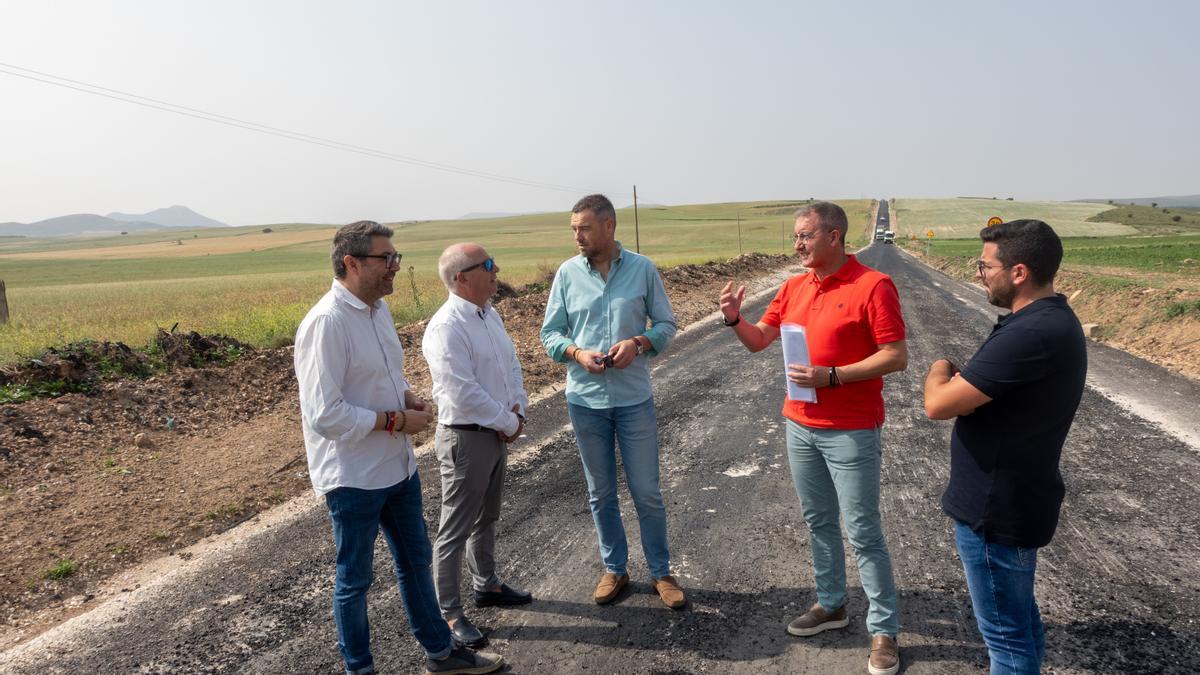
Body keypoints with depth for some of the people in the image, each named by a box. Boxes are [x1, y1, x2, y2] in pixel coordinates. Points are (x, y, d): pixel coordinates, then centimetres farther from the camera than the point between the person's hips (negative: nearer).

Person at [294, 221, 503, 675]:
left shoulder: (379, 308, 5)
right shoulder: (327, 322, -23)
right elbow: (325, 415, -26)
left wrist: (409, 398, -1)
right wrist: (396, 420, -20)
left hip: (397, 465, 9)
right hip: (354, 478, -9)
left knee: (415, 560, 21)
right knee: (354, 579, 11)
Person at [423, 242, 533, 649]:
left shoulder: (489, 314, 6)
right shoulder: (446, 328, -23)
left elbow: (511, 363, 13)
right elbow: (464, 394, -26)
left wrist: (516, 408, -4)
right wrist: (509, 423, -14)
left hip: (496, 432, 9)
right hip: (465, 438, -9)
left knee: (486, 519, 23)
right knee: (456, 529, 3)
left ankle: (486, 585, 41)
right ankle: (449, 613, 15)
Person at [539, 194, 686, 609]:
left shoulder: (643, 269, -4)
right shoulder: (567, 273, -2)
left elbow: (666, 324, 2)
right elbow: (550, 333, 2)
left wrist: (638, 343, -18)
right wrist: (577, 352, -17)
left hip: (634, 399, -1)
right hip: (586, 400, 2)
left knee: (647, 492, 7)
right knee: (601, 494, 14)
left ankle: (661, 572, 25)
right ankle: (614, 568, 32)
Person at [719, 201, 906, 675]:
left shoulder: (872, 286, -13)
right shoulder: (793, 288, 7)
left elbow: (897, 357, -16)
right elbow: (758, 341, 9)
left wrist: (831, 376, -23)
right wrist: (734, 319, -11)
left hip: (851, 431, -6)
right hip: (800, 426, 7)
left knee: (863, 532, 0)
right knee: (818, 522, 17)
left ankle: (883, 631, 14)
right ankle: (830, 604, 33)